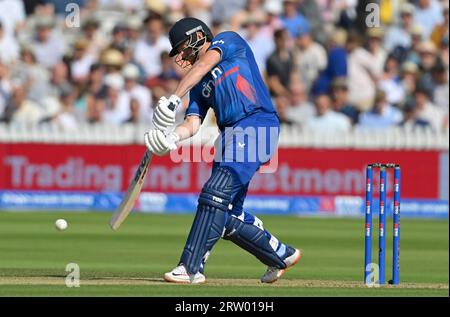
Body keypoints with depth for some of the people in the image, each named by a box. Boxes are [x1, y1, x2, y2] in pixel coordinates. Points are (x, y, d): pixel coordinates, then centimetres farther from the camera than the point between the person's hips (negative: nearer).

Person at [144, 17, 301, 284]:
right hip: (230, 137, 8)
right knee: (228, 216, 4)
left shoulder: (229, 41, 10)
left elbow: (204, 64, -10)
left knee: (216, 193, -20)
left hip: (258, 124, -8)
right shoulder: (199, 85, 26)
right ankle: (282, 255, 23)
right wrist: (174, 137, -12)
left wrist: (175, 98, -20)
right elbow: (193, 123, 11)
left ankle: (192, 267, -25)